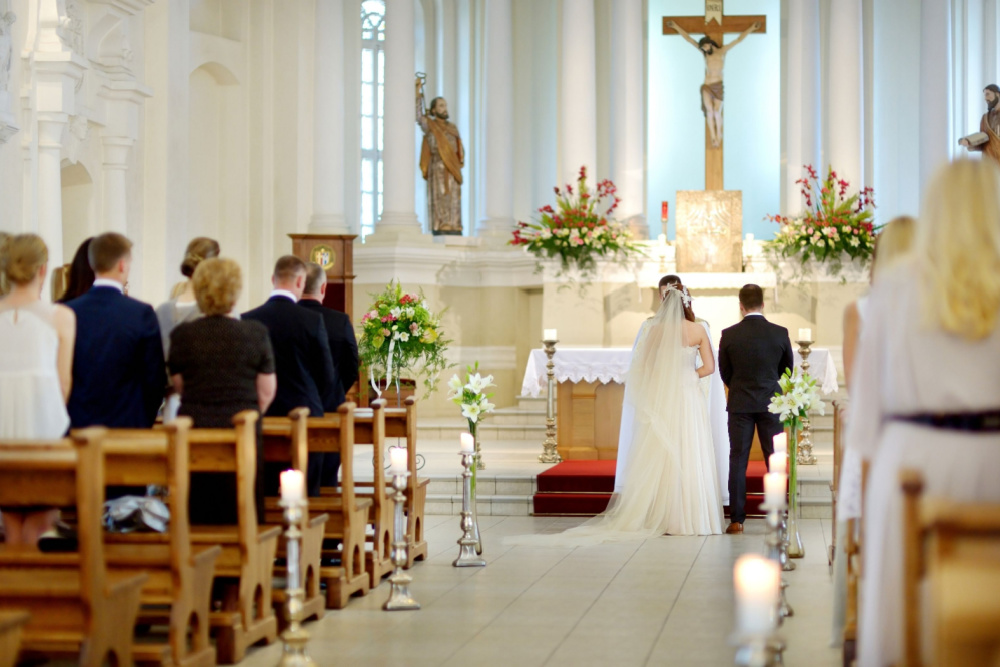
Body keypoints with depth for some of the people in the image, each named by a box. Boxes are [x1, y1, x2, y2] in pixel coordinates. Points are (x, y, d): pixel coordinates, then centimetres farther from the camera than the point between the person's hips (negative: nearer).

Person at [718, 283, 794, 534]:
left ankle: (737, 520, 2)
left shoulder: (729, 335, -7)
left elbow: (725, 372, 4)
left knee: (738, 461, 3)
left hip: (740, 403, 0)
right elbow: (788, 369, 7)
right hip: (771, 403, 0)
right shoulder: (780, 333, -5)